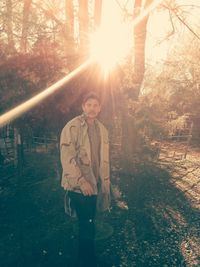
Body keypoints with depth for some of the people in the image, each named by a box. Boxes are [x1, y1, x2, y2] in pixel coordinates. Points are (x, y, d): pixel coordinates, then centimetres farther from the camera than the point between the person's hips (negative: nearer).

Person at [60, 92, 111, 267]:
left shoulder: (102, 129, 9)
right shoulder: (72, 127, -11)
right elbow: (67, 158, -17)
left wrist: (106, 182, 13)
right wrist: (81, 181, -20)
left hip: (95, 185, 6)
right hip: (79, 186, -6)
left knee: (87, 226, 18)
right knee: (88, 228, -3)